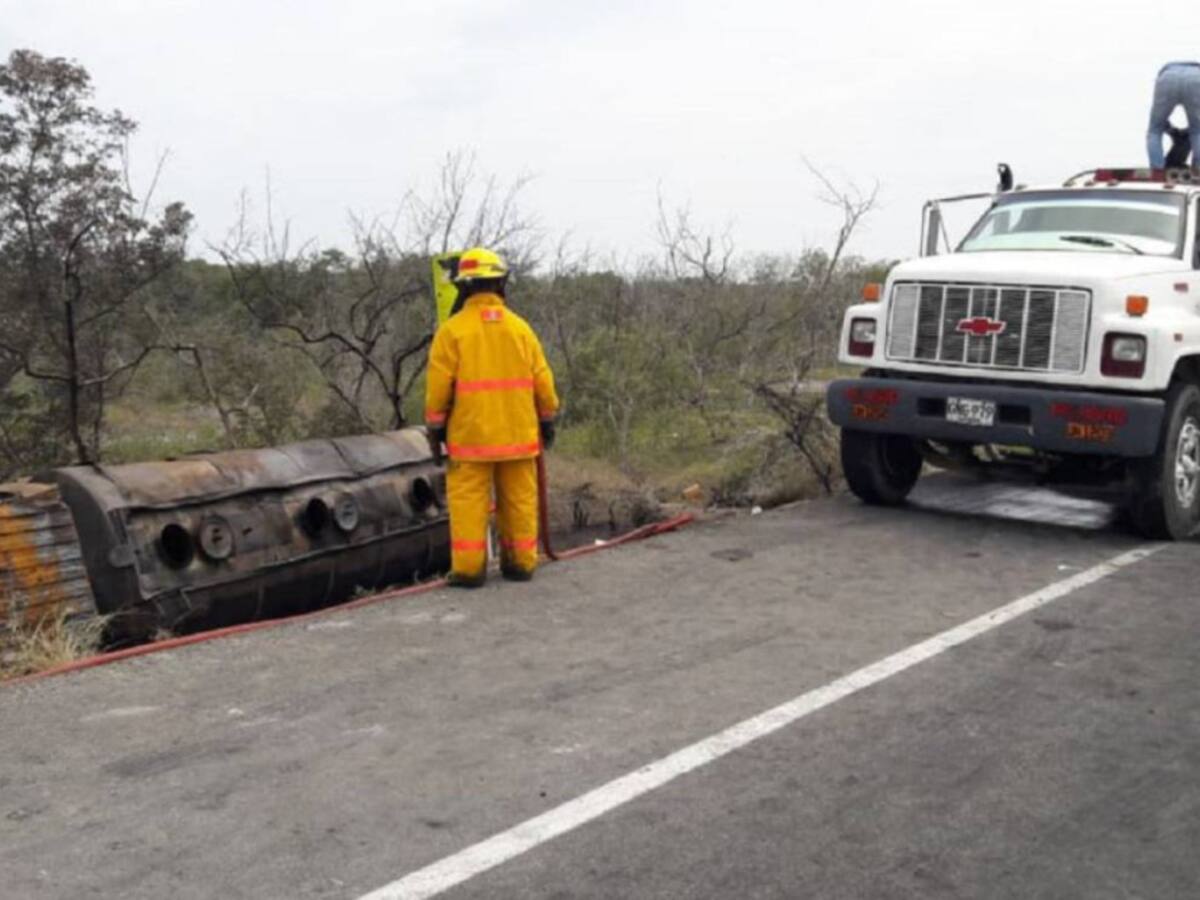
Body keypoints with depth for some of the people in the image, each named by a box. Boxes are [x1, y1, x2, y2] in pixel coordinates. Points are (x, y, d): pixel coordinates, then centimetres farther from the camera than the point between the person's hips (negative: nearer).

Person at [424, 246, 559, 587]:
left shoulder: (452, 330, -5)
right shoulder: (519, 327, 3)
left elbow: (439, 385, -6)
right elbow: (543, 380, 4)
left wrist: (435, 428, 3)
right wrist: (548, 419, 15)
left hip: (471, 434, -3)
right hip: (518, 433, 3)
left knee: (469, 501, 2)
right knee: (520, 499, 11)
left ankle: (468, 568, 2)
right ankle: (521, 562, 16)